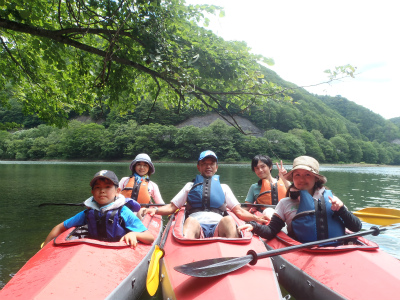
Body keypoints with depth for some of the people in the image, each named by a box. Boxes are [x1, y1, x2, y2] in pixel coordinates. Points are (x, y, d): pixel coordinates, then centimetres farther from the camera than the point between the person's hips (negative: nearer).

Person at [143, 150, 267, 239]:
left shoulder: (224, 187, 28)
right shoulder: (190, 186, 27)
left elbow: (238, 211, 17)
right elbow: (172, 207, 19)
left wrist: (255, 217, -2)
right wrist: (155, 210, -2)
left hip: (218, 228, 1)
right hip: (196, 227, 0)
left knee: (228, 220, -32)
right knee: (190, 221, -34)